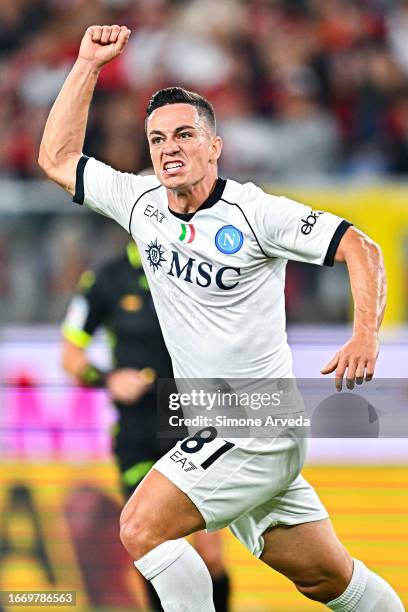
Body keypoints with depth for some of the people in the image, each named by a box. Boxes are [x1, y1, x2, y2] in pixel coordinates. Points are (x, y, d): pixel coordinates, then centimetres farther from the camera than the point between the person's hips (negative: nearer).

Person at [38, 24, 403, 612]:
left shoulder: (254, 212, -13)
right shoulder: (142, 203, 5)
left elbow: (359, 248, -14)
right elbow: (58, 160, 13)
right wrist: (88, 64, 5)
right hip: (218, 433, 7)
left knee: (142, 528, -18)